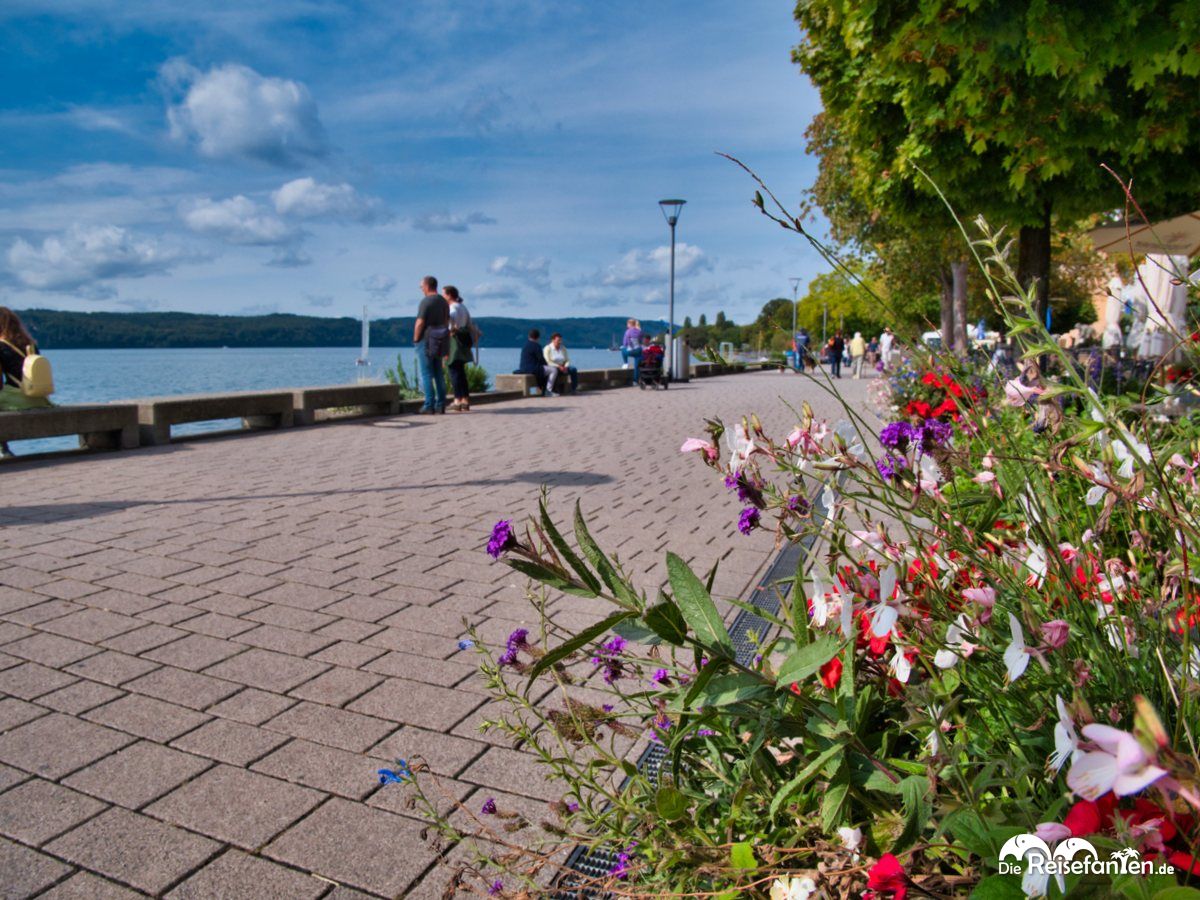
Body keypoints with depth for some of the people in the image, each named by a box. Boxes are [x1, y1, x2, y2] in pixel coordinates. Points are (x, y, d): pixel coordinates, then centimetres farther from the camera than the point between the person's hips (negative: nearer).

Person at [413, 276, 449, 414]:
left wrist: (415, 340, -8)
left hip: (425, 341, -7)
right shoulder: (443, 301, 10)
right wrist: (443, 341, 16)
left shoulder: (426, 301, -14)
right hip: (438, 343, 7)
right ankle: (441, 405, 10)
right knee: (438, 374, 10)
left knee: (427, 374, -4)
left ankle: (429, 406, -5)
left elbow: (420, 323, -19)